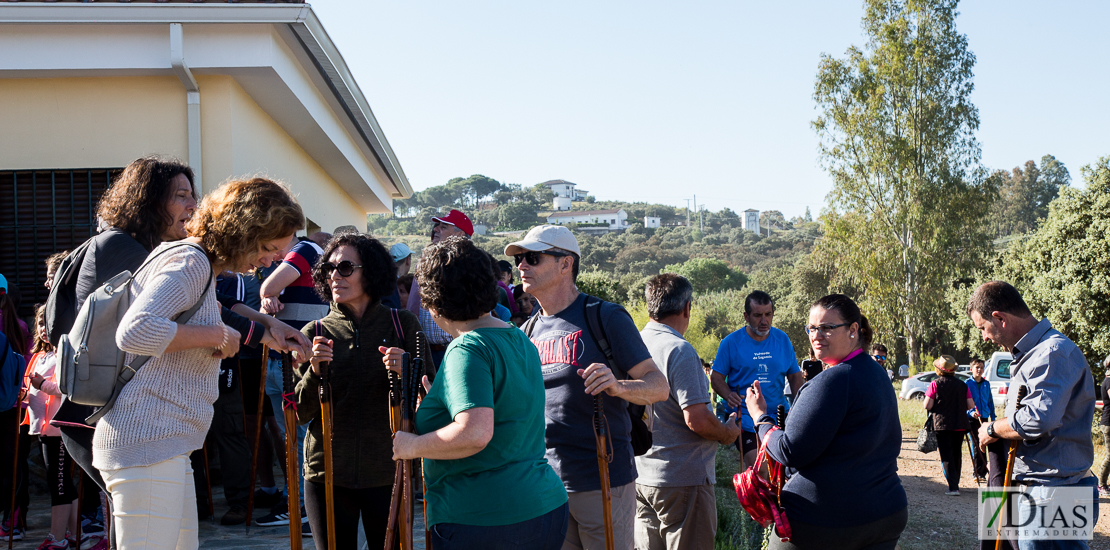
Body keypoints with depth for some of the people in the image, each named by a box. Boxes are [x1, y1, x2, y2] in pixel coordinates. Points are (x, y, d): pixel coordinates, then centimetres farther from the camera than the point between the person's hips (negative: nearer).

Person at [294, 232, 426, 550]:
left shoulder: (403, 326, 1)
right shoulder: (314, 333, 3)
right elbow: (300, 413, 3)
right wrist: (314, 372, -15)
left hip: (388, 473, -1)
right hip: (327, 474, 1)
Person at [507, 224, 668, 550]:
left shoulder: (606, 317, -7)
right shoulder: (528, 331, 11)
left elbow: (659, 386, -10)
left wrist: (617, 386, -31)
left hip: (603, 482, -5)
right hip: (546, 485, 5)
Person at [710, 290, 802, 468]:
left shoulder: (783, 340, 8)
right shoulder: (731, 342, -1)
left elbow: (795, 376, 15)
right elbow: (717, 377, 2)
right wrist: (728, 395, -19)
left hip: (779, 414, 3)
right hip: (745, 417, -3)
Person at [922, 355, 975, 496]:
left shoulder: (935, 384, -8)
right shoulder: (962, 385, 4)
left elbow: (927, 406, -13)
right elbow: (970, 405, 1)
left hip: (942, 425, -4)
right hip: (960, 425, 4)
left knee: (946, 456, -2)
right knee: (957, 455, 16)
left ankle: (953, 487, -10)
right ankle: (955, 484, 24)